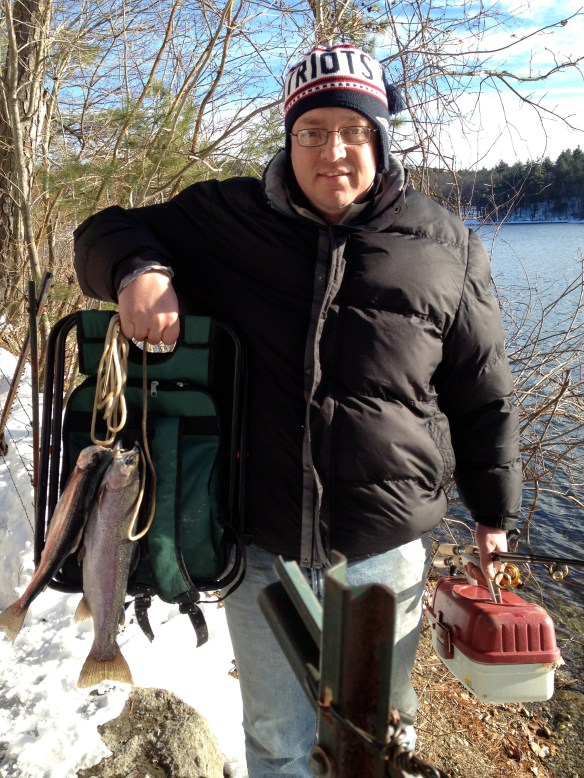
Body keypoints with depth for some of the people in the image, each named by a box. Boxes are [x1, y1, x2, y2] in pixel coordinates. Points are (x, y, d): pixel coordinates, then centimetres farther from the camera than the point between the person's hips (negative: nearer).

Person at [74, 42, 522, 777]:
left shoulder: (446, 248, -3)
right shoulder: (226, 219, -3)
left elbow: (483, 398, 4)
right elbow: (107, 232, 9)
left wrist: (495, 516, 11)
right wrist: (136, 270, -16)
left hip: (385, 548, 0)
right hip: (262, 547, 1)